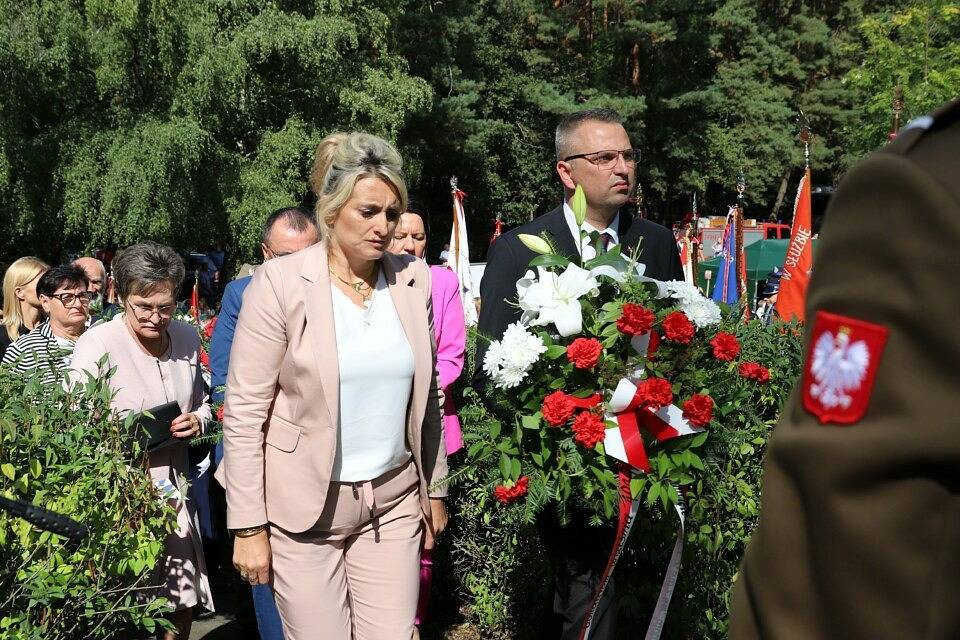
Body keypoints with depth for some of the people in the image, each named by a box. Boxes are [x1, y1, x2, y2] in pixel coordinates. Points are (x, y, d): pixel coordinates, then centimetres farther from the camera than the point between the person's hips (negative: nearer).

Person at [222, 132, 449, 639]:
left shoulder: (414, 279, 2)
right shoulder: (279, 282, -11)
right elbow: (244, 412, -10)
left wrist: (434, 487, 13)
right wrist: (249, 527, -11)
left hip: (394, 501, 3)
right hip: (304, 508, -3)